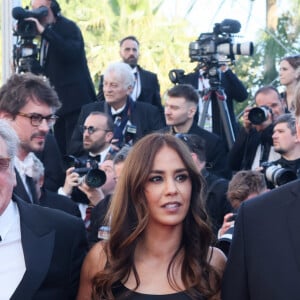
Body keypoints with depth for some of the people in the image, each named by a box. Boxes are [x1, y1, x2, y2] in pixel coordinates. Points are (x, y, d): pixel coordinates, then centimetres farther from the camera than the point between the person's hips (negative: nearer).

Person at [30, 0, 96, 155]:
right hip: (59, 101, 8)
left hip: (75, 99, -8)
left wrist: (44, 31, -27)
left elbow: (72, 53, -27)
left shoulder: (67, 26, -7)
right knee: (60, 150, 6)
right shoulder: (47, 32, 17)